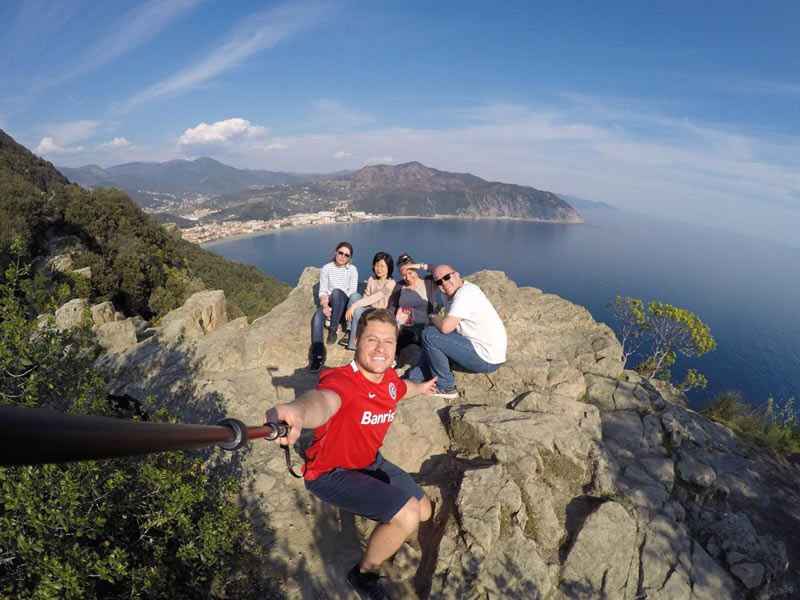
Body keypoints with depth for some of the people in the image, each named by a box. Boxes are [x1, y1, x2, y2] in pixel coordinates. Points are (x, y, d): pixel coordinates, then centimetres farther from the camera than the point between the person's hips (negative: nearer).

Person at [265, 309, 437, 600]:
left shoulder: (390, 378, -11)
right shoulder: (343, 379, -33)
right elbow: (323, 400, -58)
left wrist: (421, 388, 37)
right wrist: (298, 412, -81)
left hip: (369, 461, 7)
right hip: (332, 473, -7)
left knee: (423, 510, 12)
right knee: (406, 514, -23)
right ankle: (364, 574, 7)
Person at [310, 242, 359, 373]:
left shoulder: (352, 270, 1)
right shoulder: (326, 269, 3)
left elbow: (352, 292, -3)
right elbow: (322, 291, 0)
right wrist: (325, 305, -20)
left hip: (344, 303, -1)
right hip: (329, 302, 1)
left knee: (336, 292, -37)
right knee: (317, 318, -32)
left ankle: (333, 329, -26)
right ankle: (318, 356, -35)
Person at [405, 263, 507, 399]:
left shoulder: (466, 292, -18)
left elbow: (445, 327, -26)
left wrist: (432, 317, -7)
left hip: (487, 360, -10)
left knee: (429, 335, -13)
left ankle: (445, 387, -2)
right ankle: (410, 380, 23)